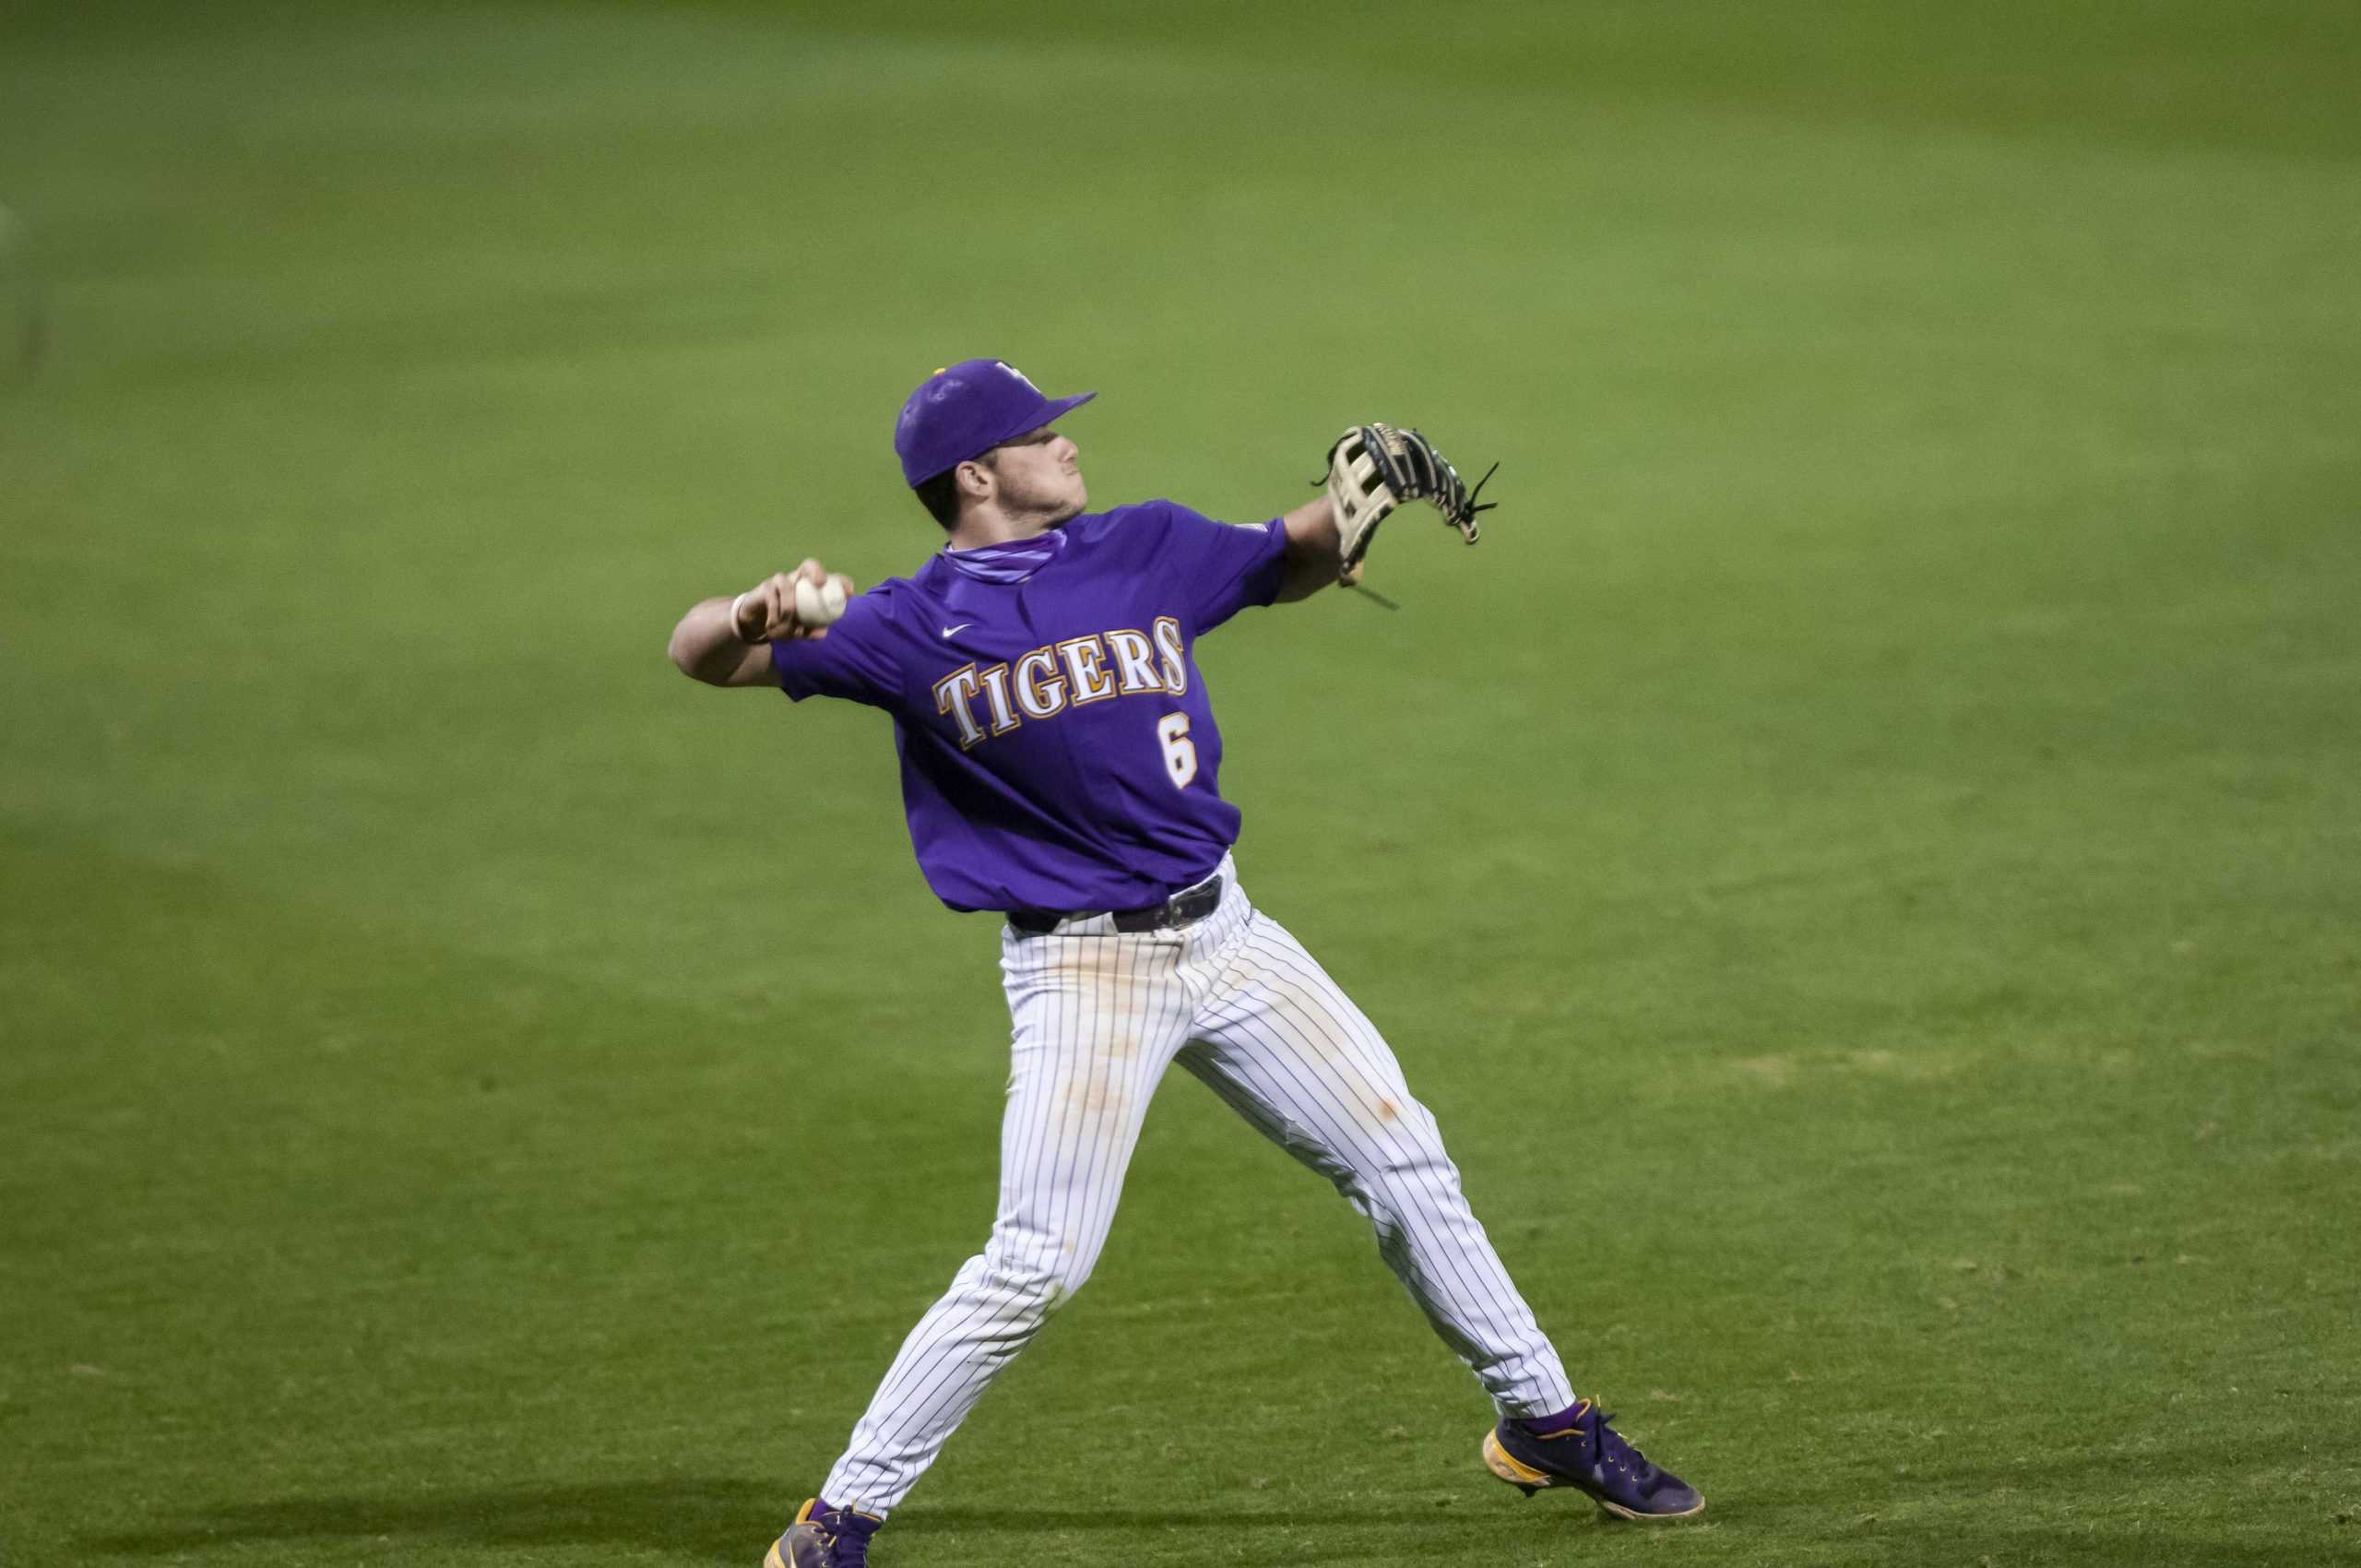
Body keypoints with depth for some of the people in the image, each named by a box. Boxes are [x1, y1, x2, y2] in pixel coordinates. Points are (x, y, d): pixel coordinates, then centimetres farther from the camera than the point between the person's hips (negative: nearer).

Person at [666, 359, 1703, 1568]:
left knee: (1403, 1162, 8)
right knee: (1037, 1265, -12)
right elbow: (700, 654, -9)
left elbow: (1288, 567, 20)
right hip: (1077, 966, -5)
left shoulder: (1145, 549, 5)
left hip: (1222, 933, 5)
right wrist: (756, 617, -32)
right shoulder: (911, 628, -7)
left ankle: (1541, 1422, 24)